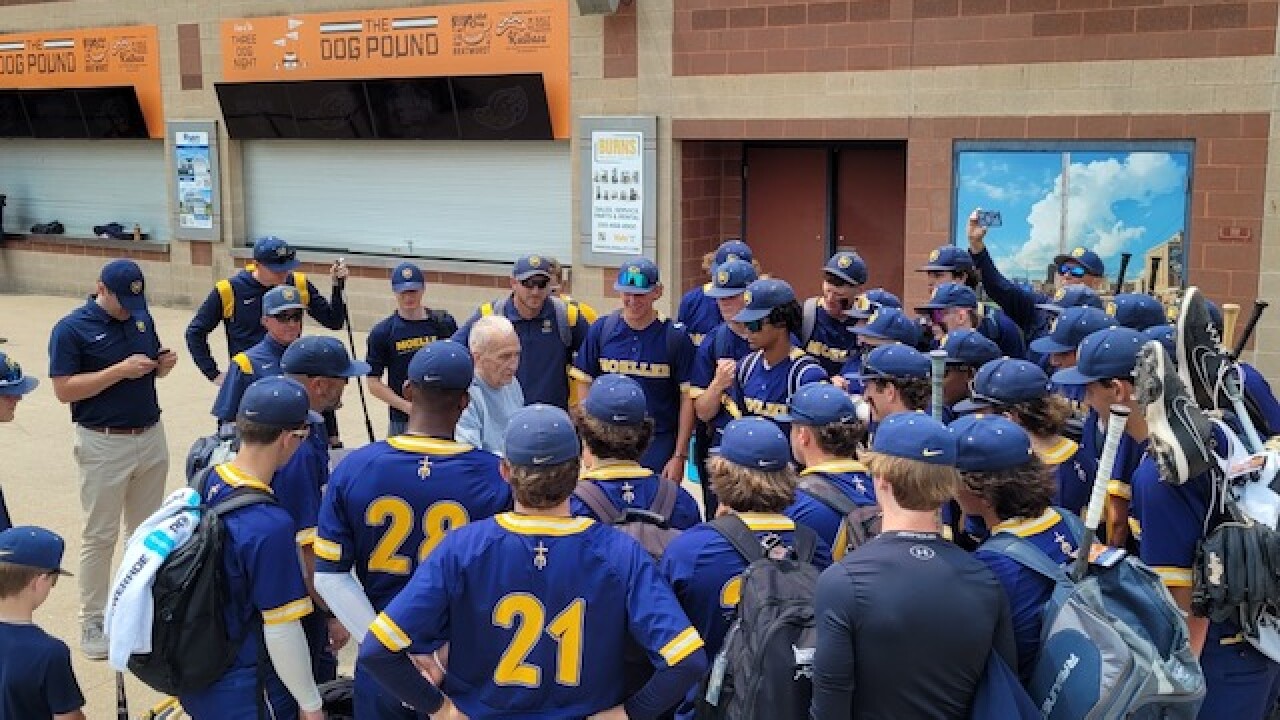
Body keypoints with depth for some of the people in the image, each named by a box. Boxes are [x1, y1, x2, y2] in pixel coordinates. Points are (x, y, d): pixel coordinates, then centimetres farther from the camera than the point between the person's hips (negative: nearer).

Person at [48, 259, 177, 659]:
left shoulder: (142, 318, 5)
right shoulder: (71, 329, -12)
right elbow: (63, 390, -16)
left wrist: (164, 364, -8)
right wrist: (120, 370, -24)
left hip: (152, 438, 6)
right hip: (104, 445, -6)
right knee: (100, 536, 3)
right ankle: (93, 620, 14)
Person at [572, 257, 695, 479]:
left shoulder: (675, 336, -4)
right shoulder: (601, 330, 2)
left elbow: (687, 399, -3)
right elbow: (585, 385, 8)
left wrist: (680, 456, -6)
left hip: (659, 445, -2)